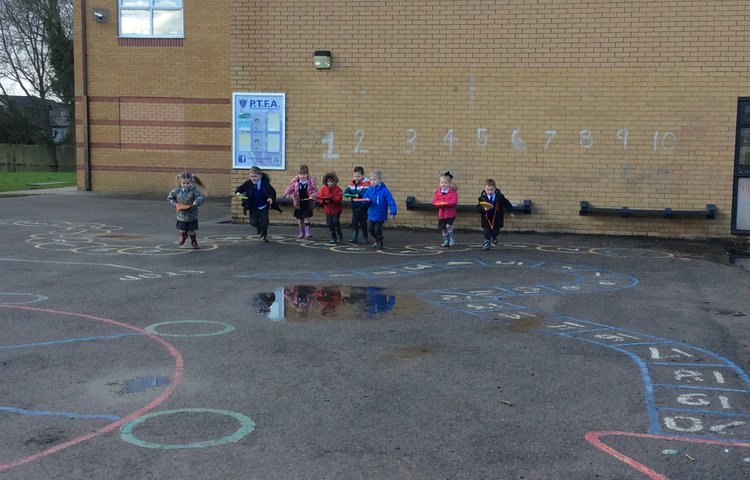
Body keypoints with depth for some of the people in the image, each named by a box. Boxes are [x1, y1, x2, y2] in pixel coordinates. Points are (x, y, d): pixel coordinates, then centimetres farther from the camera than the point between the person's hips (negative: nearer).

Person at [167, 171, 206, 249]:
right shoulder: (176, 190, -7)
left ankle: (193, 241, 37)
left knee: (191, 231, 8)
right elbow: (170, 198, 6)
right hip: (181, 216, 2)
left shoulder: (193, 190, -14)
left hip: (192, 216, -2)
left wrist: (196, 202, -35)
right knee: (182, 231, 9)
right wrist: (175, 204, -9)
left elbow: (202, 198, -16)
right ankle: (183, 235, 45)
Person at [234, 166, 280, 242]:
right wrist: (238, 192, -31)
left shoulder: (265, 183, -16)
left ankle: (263, 235, 28)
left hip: (264, 206, -1)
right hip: (254, 207, 1)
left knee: (264, 222, 2)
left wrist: (271, 198, -30)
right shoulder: (248, 183, -13)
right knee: (253, 222, 1)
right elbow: (240, 188, -7)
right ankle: (258, 227, 38)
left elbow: (273, 192, -10)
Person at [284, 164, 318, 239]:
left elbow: (315, 190, -11)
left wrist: (313, 196, -31)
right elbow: (290, 188, -6)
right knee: (300, 219, 13)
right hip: (298, 203, 3)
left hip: (308, 203, -3)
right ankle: (302, 233, 28)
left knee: (307, 217, -8)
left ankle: (308, 233, -1)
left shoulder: (311, 181, -10)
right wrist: (287, 193, -27)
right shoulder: (295, 182, -7)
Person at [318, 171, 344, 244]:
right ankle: (333, 237, 17)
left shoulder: (337, 189, -7)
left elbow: (339, 199, -17)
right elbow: (319, 198, 1)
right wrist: (324, 200, -19)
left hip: (336, 210, -4)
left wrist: (331, 199, -31)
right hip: (328, 210, 4)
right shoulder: (323, 189, 5)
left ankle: (339, 235, 5)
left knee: (335, 221, -15)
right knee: (329, 223, 3)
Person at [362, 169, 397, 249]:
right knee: (370, 229, 13)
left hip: (380, 215, -5)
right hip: (371, 215, 5)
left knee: (377, 230, 1)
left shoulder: (384, 190, -16)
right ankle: (378, 240, 38)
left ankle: (380, 243, 25)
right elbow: (365, 200, 5)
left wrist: (393, 212, -24)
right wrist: (366, 201, -19)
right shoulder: (369, 190, -1)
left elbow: (391, 201, -17)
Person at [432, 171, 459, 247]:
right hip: (441, 212, 5)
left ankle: (452, 239, 6)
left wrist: (446, 203, -32)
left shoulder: (453, 191, -9)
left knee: (448, 225, -18)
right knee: (442, 227, 9)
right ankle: (446, 241, 30)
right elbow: (434, 201, 0)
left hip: (450, 212, -5)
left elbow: (454, 201, -19)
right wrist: (439, 203, -21)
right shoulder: (438, 191, 3)